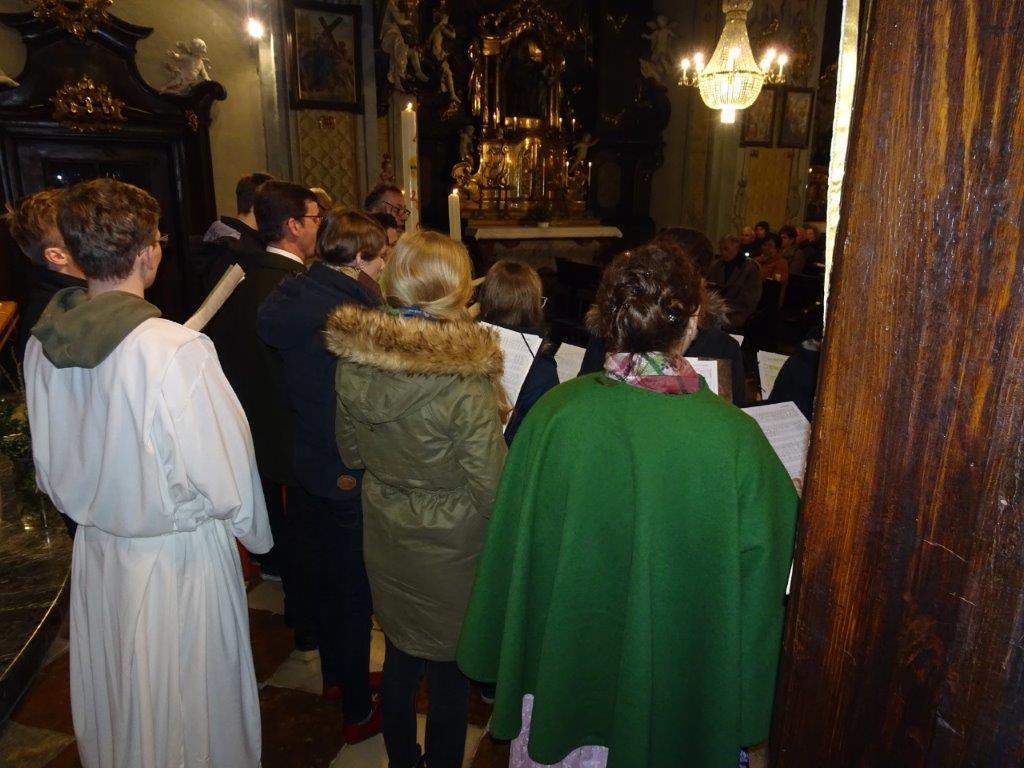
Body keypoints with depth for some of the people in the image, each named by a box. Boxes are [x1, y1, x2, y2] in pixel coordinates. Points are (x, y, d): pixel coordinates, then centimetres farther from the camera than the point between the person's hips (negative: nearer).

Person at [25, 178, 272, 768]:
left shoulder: (43, 345, -7)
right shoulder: (177, 350, -28)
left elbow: (49, 470, 5)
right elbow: (225, 475, -22)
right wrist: (255, 533, -3)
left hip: (94, 548, 6)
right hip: (179, 561, -6)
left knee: (112, 704, 27)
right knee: (192, 705, 18)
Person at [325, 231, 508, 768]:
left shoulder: (353, 359, -9)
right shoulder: (466, 376, -26)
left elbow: (351, 452, 4)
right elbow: (491, 486, -21)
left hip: (384, 537, 6)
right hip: (450, 546, -5)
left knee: (399, 656, 25)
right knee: (448, 673, 16)